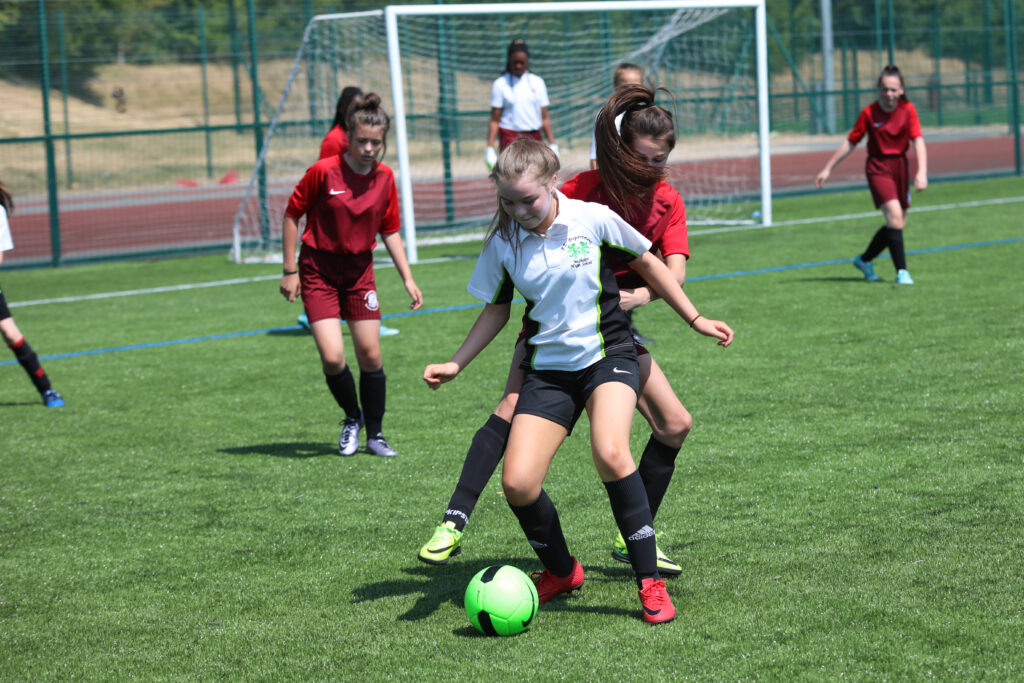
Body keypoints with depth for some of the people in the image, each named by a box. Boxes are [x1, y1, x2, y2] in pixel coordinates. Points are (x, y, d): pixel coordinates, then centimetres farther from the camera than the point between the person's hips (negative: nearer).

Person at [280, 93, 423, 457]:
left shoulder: (385, 178, -2)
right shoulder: (323, 171, -16)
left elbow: (390, 231, 9)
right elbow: (291, 215, -6)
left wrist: (407, 278, 4)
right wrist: (290, 271, -6)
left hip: (360, 269, 4)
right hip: (318, 269, -4)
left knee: (370, 355, 2)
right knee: (333, 358, -13)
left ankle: (375, 434, 19)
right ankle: (352, 418, 15)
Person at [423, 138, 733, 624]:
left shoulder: (593, 219, -9)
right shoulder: (502, 243, -3)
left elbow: (648, 264, 7)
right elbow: (496, 310, 13)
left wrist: (696, 320, 11)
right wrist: (456, 364, 1)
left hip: (607, 353, -3)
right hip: (547, 368, 3)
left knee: (610, 452, -30)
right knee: (517, 483, -12)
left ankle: (650, 583, -18)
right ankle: (560, 572, 18)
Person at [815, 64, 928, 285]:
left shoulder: (908, 110, -5)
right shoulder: (869, 113, -8)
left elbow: (918, 141, -13)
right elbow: (850, 142, 1)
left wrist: (922, 172, -27)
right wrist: (827, 169, 2)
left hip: (900, 166, 4)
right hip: (878, 167, -4)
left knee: (898, 224, 9)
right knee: (894, 215, -21)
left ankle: (864, 260, 30)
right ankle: (901, 271, -19)